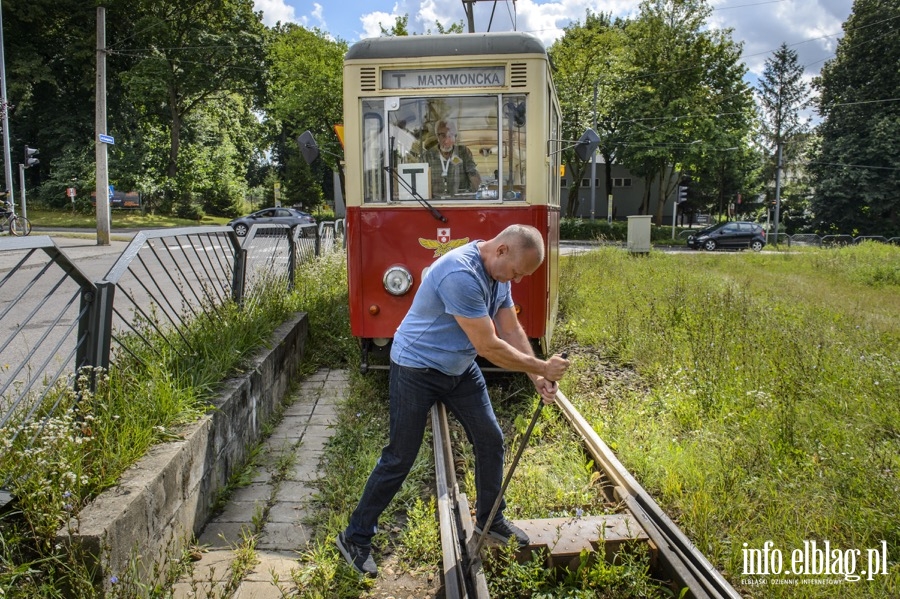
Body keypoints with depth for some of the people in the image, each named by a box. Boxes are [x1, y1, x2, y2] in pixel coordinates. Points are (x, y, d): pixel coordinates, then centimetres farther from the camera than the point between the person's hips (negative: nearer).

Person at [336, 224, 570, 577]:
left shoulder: (498, 274, -2)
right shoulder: (461, 275, -33)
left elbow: (512, 331, 3)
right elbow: (489, 347, -30)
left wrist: (538, 379, -6)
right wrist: (542, 367, -20)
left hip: (460, 369, 9)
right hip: (417, 371, -8)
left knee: (491, 440, 10)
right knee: (399, 459, 0)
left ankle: (489, 519, 31)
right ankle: (355, 538, 18)